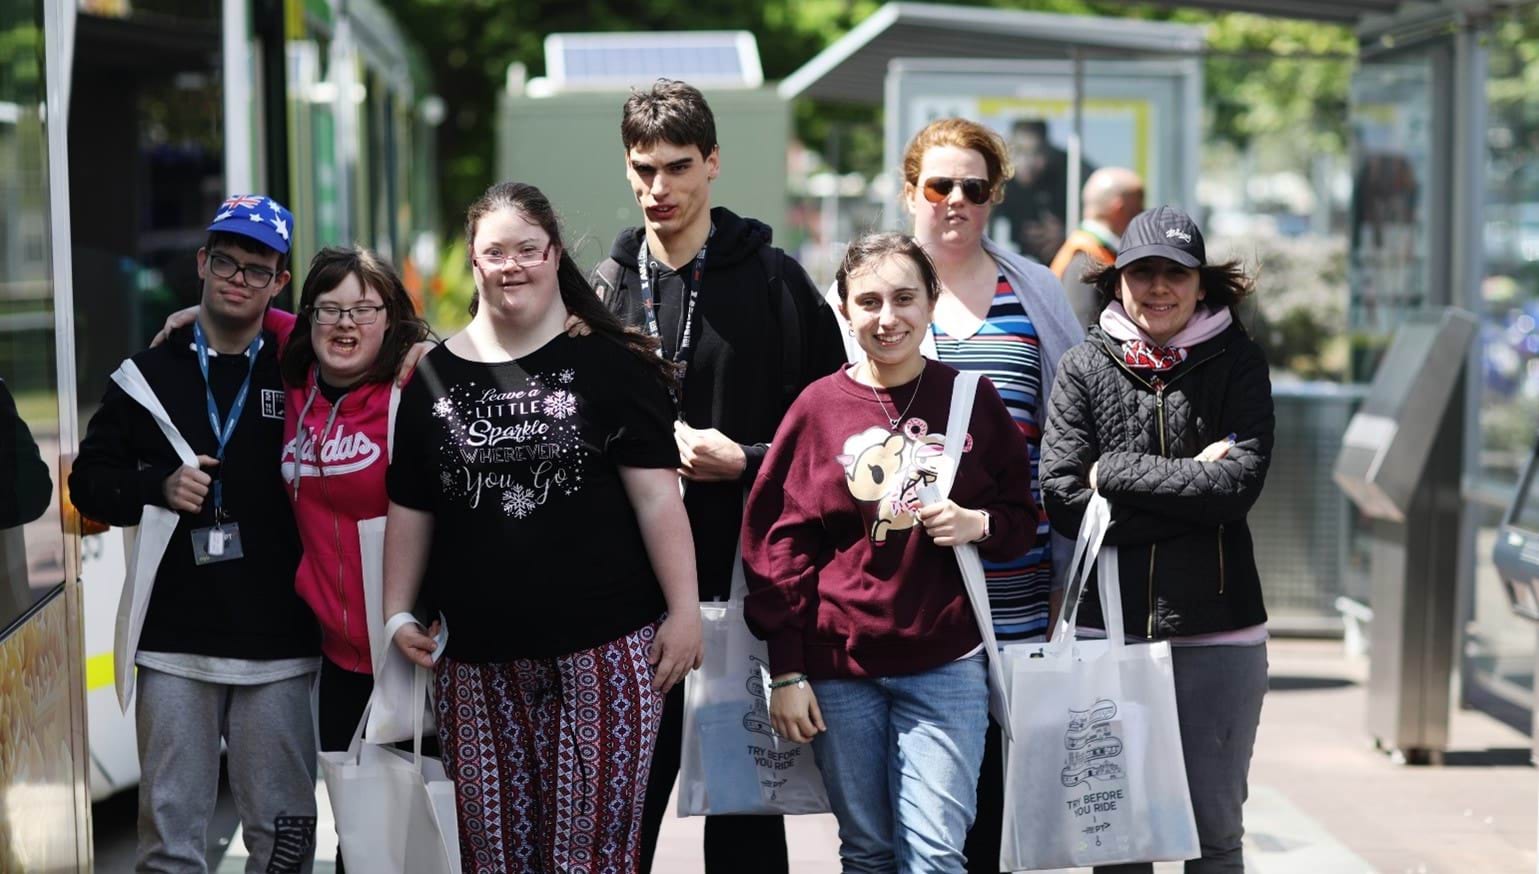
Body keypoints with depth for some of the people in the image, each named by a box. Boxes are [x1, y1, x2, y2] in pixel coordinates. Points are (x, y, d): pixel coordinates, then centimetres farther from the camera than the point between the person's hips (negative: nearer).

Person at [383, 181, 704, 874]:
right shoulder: (436, 375, 11)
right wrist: (398, 612, 9)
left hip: (602, 651, -3)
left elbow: (655, 495, -3)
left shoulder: (611, 365, 1)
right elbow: (410, 509, 15)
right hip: (477, 661, 3)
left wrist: (684, 609, -7)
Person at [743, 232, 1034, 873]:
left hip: (945, 664, 0)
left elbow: (1022, 519, 13)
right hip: (839, 667, 0)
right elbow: (778, 542, 1)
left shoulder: (973, 400, 3)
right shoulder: (818, 407, 0)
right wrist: (786, 673, -2)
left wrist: (978, 525, -11)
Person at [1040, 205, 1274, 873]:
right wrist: (1190, 482, -10)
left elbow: (1241, 483, -12)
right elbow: (1063, 499, -8)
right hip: (1109, 625, 1)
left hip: (1216, 630, 0)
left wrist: (1116, 473, -10)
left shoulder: (1237, 362, 2)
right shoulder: (1084, 368, 3)